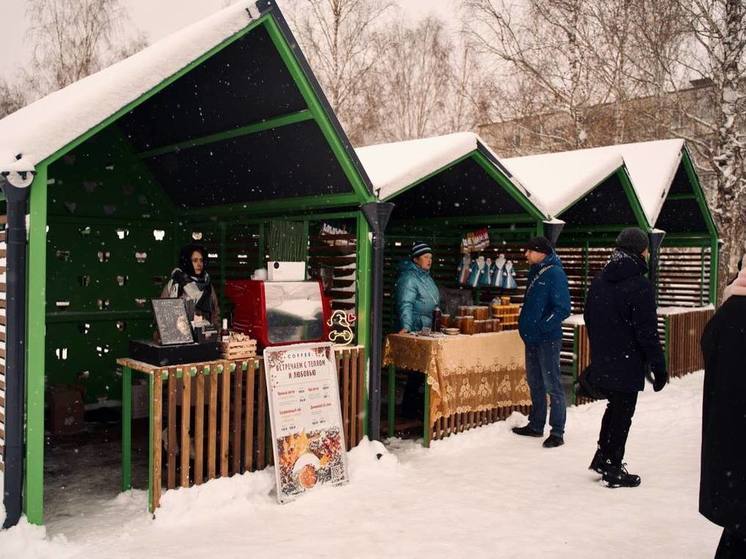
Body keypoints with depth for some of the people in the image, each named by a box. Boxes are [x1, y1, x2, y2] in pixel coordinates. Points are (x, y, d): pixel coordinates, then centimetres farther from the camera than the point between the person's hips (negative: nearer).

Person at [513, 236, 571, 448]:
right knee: (535, 384, 17)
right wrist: (525, 323, 14)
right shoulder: (535, 272, 12)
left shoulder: (554, 273, -14)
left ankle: (557, 433, 4)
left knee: (552, 385, -3)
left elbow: (563, 309, -20)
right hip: (532, 337, 9)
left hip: (547, 339, -9)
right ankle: (536, 425, 29)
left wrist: (543, 326, -21)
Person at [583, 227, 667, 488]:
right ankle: (614, 471, 15)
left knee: (615, 406, 23)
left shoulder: (599, 281, 6)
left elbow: (589, 319, 14)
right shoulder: (639, 285, -18)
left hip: (601, 363, 7)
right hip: (628, 366, -7)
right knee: (622, 415, 5)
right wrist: (659, 366, -10)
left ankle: (602, 457, 27)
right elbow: (647, 332, -18)